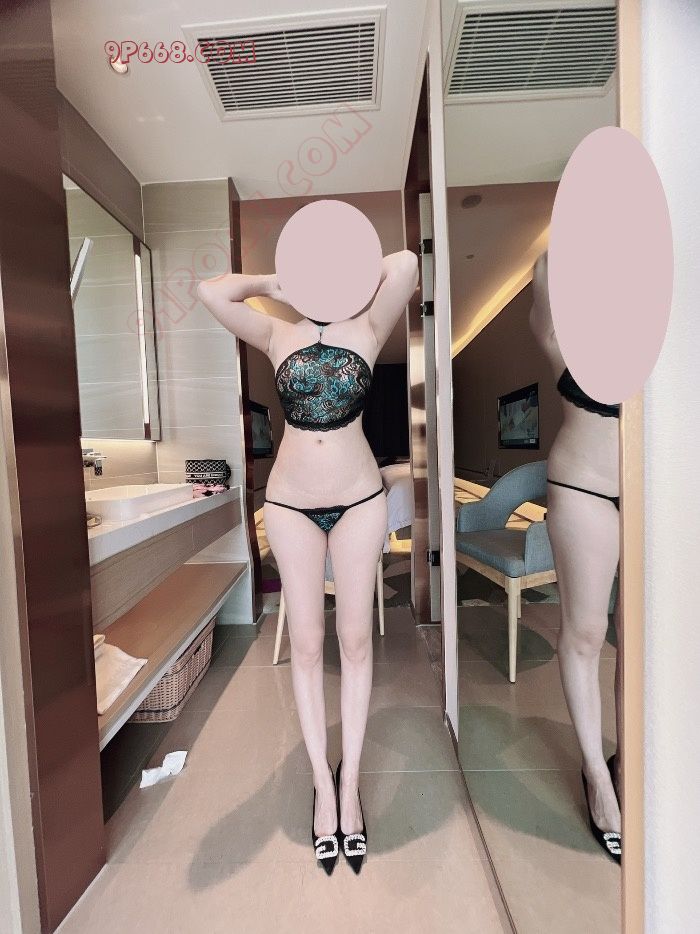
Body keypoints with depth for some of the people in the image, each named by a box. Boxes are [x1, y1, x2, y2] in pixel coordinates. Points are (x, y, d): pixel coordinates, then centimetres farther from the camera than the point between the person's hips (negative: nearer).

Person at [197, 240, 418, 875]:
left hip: (359, 500, 0)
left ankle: (351, 782, 32)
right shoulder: (276, 335, 6)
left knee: (355, 640, 9)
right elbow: (210, 290, -4)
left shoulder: (367, 327, 4)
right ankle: (323, 784, 31)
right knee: (306, 645, 9)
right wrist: (274, 285, 9)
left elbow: (405, 265, -10)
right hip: (291, 503, 1)